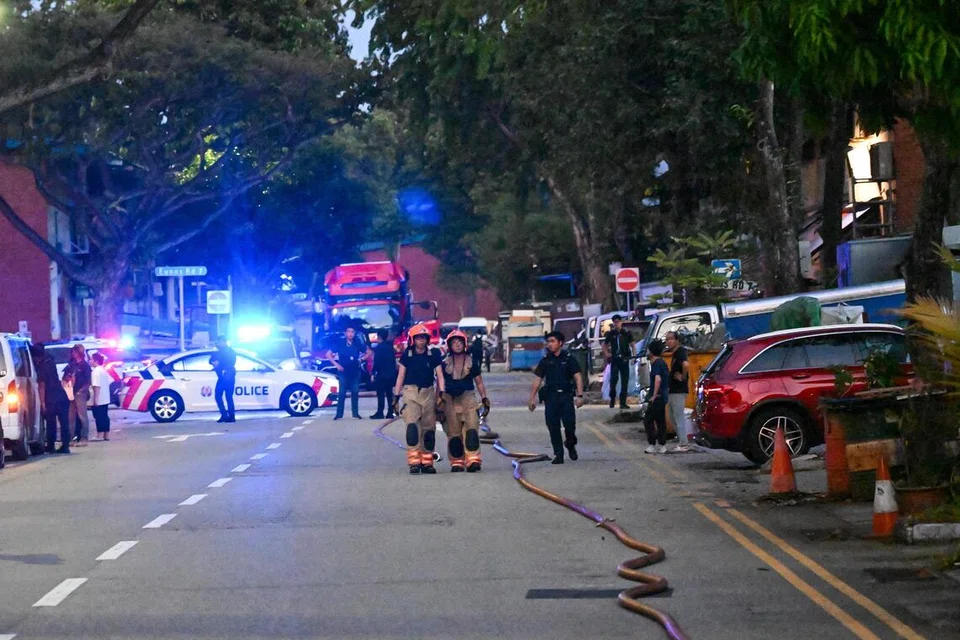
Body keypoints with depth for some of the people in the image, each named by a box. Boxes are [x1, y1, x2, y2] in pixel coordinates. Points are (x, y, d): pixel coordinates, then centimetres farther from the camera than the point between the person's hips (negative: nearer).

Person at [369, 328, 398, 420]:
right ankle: (390, 413, 7)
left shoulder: (379, 347, -10)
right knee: (389, 393, 8)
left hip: (381, 374, -7)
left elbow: (376, 362, -14)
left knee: (381, 394, -7)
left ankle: (380, 413, -10)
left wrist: (373, 373, -11)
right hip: (391, 374, 7)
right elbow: (394, 360, 14)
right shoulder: (390, 346, 11)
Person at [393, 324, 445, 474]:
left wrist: (442, 393, -4)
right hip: (410, 392, -2)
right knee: (412, 425, -16)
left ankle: (427, 462, 11)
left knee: (429, 428, 4)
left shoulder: (434, 355, 5)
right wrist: (396, 396, 6)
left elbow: (439, 375, 7)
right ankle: (414, 461, -20)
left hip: (428, 393, 2)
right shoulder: (407, 354, 3)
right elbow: (401, 375, 8)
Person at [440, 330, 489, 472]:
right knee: (453, 433, -1)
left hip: (468, 397, -1)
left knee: (471, 428, -16)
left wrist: (484, 398, 8)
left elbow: (479, 382, 15)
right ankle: (457, 462, 5)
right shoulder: (445, 363, 7)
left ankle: (473, 460, -21)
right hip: (449, 400, 1)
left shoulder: (472, 361, 9)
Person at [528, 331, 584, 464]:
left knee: (569, 423, -11)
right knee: (553, 427, -3)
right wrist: (532, 398, 7)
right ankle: (558, 454, 5)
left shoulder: (568, 359, 3)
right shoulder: (546, 361, 9)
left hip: (566, 396, -2)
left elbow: (578, 377, -2)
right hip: (551, 397, 2)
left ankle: (570, 444, 19)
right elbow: (538, 380, 12)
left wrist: (580, 396, -12)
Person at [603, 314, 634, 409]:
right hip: (614, 359, 0)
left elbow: (632, 344, 8)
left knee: (625, 381, 1)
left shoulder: (626, 333, 3)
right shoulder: (611, 333, 6)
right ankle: (612, 400, 6)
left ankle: (623, 402, 7)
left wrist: (633, 355, -5)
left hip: (624, 359, 0)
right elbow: (605, 344, 18)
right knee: (613, 379, -10)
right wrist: (606, 353, 3)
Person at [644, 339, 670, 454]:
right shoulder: (662, 363, 14)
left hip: (657, 398, -10)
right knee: (661, 421, 11)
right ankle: (662, 445, 12)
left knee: (648, 420, -5)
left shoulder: (656, 364, -16)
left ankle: (653, 445, -7)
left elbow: (658, 380, -29)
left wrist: (654, 395, -24)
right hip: (663, 397, 10)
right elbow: (667, 378, 25)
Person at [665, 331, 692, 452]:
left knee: (678, 417, -7)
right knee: (673, 416, 15)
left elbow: (686, 364, -38)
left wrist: (683, 377, -24)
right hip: (673, 390, 11)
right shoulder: (674, 353, 14)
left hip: (679, 391, -11)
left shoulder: (680, 353, -17)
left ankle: (684, 444, -4)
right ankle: (683, 442, 21)